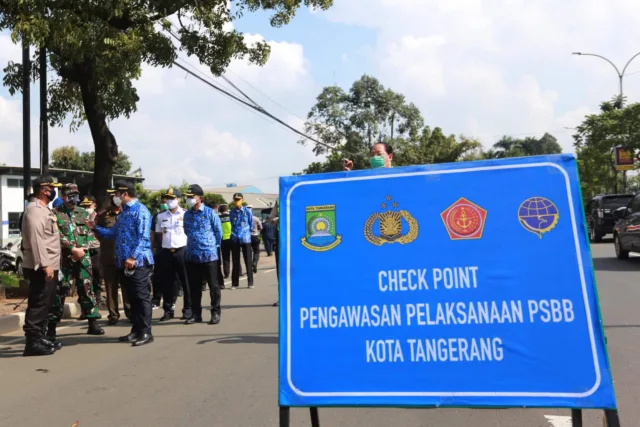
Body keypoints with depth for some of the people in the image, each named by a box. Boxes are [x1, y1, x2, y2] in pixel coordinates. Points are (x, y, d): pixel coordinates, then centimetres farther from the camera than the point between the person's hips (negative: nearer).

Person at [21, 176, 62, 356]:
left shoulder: (45, 209, 18)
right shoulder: (35, 209, -13)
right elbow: (36, 240, -21)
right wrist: (44, 264, -25)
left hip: (50, 266, 10)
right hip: (41, 268, -10)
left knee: (45, 305, 14)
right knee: (38, 305, -5)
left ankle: (39, 338, 22)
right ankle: (33, 342, 0)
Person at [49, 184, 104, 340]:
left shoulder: (83, 213, 11)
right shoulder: (56, 214, 1)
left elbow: (91, 235, 6)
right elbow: (57, 236, -9)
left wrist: (83, 249, -9)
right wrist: (73, 249, -16)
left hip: (84, 259, 3)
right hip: (64, 260, -3)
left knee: (87, 290, 8)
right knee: (59, 292, -1)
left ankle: (93, 323, 15)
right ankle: (51, 327, 8)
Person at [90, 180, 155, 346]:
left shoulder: (140, 210, -10)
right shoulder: (124, 212, 19)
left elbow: (143, 237, -18)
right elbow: (114, 233, 23)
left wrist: (133, 257, -24)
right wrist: (95, 227, 18)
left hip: (138, 262, -9)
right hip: (124, 263, 9)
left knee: (142, 297, -4)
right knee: (132, 297, 13)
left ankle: (146, 333, 2)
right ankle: (136, 330, 21)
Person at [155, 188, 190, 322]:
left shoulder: (186, 214, -1)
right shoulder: (161, 216, 11)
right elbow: (158, 234, 18)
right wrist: (159, 249, 10)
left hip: (182, 251, -3)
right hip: (166, 252, 4)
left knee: (186, 281, 3)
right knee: (167, 282, 7)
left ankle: (188, 309, 13)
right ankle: (168, 310, 16)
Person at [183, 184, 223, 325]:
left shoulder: (210, 212, -5)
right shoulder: (187, 214, 8)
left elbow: (219, 231, 2)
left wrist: (212, 245, 7)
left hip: (209, 255, -4)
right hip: (191, 256, 5)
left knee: (213, 286, 3)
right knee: (194, 287, 10)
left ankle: (215, 313, 13)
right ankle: (196, 314, 20)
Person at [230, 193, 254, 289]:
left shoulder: (247, 212, -3)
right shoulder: (231, 213, 4)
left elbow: (251, 225, 6)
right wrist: (236, 233, 11)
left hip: (246, 239, -2)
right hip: (235, 239, 2)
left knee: (248, 261, 2)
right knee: (235, 262, 6)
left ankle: (250, 282, 10)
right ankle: (235, 283, 14)